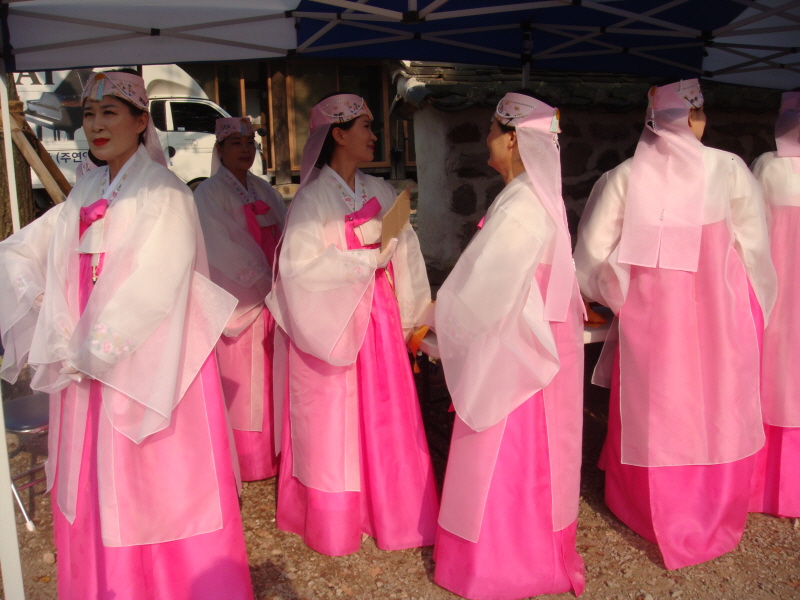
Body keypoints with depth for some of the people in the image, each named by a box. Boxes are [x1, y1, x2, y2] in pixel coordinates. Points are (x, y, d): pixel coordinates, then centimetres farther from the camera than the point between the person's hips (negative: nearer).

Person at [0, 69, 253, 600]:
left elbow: (152, 289, -16)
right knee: (94, 477, 14)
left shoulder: (164, 194, -8)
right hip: (88, 362, 6)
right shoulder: (85, 195, 11)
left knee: (156, 483, 3)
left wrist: (93, 350, -15)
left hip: (147, 364, -6)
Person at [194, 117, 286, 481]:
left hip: (270, 298, 6)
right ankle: (244, 460, 10)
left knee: (269, 379, 9)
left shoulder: (264, 191, 15)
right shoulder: (210, 194, -4)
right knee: (240, 381, 0)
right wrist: (267, 285, -14)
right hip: (236, 300, -5)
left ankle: (273, 453, 19)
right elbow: (226, 251, -12)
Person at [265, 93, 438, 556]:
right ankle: (334, 523, 23)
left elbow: (403, 256, 6)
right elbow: (299, 265, -20)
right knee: (334, 425, 6)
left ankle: (387, 512, 26)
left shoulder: (380, 192, 7)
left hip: (379, 321, 5)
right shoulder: (313, 198, -9)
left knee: (383, 419, 9)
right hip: (333, 324, -5)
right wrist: (367, 259, -18)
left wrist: (411, 319, 2)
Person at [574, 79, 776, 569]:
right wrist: (749, 308, 10)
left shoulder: (625, 176, -6)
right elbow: (754, 246, -5)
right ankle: (712, 516, 32)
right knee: (716, 409, 15)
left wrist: (613, 295, 13)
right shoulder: (728, 169, -8)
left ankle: (654, 510, 31)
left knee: (654, 409, 14)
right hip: (717, 311, -1)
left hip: (649, 312, 1)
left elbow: (593, 250, -4)